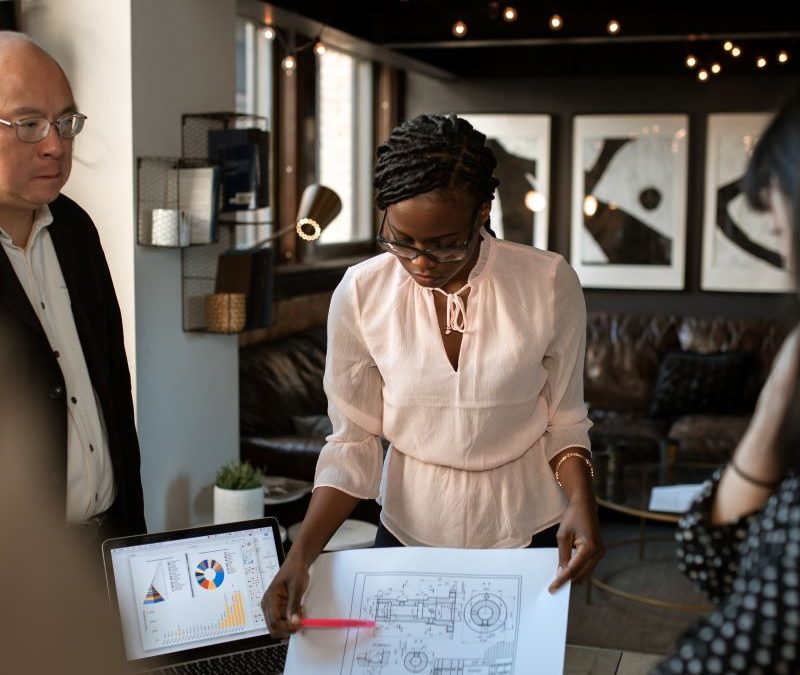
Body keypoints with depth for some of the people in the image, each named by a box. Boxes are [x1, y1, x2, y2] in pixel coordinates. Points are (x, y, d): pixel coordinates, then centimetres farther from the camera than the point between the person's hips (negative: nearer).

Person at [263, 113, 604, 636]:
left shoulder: (549, 283, -15)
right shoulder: (360, 294, -13)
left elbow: (564, 421, -6)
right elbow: (354, 441, -8)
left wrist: (581, 500, -24)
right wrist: (301, 554, -19)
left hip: (528, 534, 0)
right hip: (410, 533, 1)